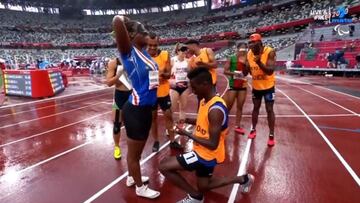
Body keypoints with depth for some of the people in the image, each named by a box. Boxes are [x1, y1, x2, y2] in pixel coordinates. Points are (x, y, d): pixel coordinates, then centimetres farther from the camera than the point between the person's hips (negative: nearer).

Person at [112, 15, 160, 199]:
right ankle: (140, 188, 31)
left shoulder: (143, 52, 8)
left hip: (145, 108, 8)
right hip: (135, 110, -8)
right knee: (134, 151, 12)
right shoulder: (128, 51, -14)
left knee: (138, 149, 24)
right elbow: (117, 21, -27)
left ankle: (132, 177, 46)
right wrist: (123, 21, -8)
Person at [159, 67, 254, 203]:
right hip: (204, 152, 9)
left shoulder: (216, 109, -29)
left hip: (207, 155, -9)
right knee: (203, 186, 29)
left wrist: (187, 134, -23)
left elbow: (213, 144, -28)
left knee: (164, 166, -10)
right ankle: (243, 179, 36)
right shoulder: (205, 101, 0)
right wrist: (188, 120, -1)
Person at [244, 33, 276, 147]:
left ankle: (271, 135, 11)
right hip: (256, 87, 4)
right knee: (255, 108, 15)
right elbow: (246, 71, 2)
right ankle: (253, 130, 31)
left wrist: (259, 62, -43)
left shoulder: (270, 52, -19)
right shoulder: (249, 54, -4)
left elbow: (270, 71, -28)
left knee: (269, 110, 1)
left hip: (268, 86, -4)